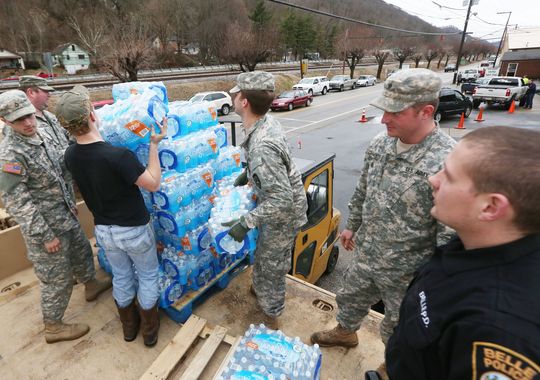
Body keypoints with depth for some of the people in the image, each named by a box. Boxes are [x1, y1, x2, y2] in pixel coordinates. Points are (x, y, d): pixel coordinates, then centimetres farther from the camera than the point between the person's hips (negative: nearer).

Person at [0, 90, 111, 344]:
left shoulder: (37, 138, 4)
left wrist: (70, 203, 17)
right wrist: (45, 236, -21)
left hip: (65, 217, 8)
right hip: (46, 227, -8)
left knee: (81, 251, 26)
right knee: (57, 278, 6)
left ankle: (91, 285, 52)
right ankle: (53, 327, 26)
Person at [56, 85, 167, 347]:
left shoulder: (70, 156, -9)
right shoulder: (117, 155, -31)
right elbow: (153, 184, -21)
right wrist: (154, 144, -17)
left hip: (103, 230, 6)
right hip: (134, 229, -5)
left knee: (121, 277, 26)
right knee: (148, 276, 19)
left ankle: (129, 326, 46)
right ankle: (149, 329, 36)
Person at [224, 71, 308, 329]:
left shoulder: (261, 147, -37)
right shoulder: (267, 121, -7)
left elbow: (282, 199, -35)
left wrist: (246, 223, -29)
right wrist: (248, 173, 15)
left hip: (283, 214, -9)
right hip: (279, 204, 9)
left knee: (270, 266, 12)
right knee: (265, 256, 29)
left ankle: (271, 317, 36)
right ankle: (261, 288, 56)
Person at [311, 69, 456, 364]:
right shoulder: (380, 143, -6)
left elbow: (451, 235, -23)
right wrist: (352, 226, 16)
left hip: (407, 272, -6)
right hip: (365, 255, 6)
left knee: (398, 328, 22)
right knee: (350, 299, 30)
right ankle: (344, 333, 61)